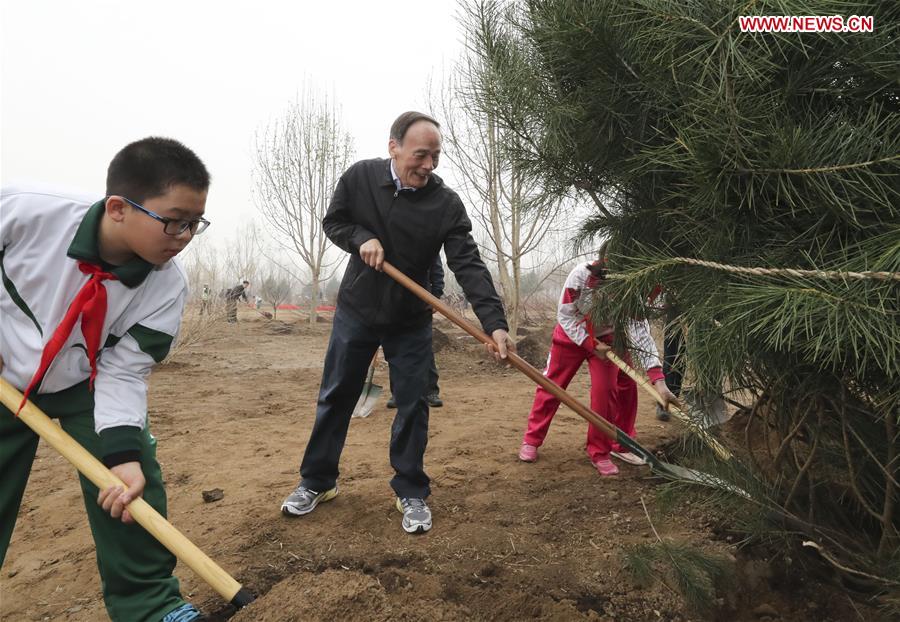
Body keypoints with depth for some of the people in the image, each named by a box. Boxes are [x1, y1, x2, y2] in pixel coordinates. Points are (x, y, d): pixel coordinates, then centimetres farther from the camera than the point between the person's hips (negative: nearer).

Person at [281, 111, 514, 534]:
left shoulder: (446, 203, -16)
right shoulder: (359, 177, -10)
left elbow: (469, 265, -22)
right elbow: (333, 221, 3)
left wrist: (494, 322, -34)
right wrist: (362, 238, -20)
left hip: (411, 322, -1)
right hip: (355, 311, 1)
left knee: (412, 406, 3)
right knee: (335, 398, 11)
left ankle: (411, 492, 21)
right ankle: (317, 482, 29)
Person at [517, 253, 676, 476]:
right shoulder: (581, 275, -33)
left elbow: (641, 333, -32)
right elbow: (565, 315, -21)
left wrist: (658, 380, -40)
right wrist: (591, 344, -27)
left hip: (606, 339, 1)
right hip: (572, 335, -1)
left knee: (605, 390, -9)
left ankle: (600, 451, 9)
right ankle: (531, 440, 21)